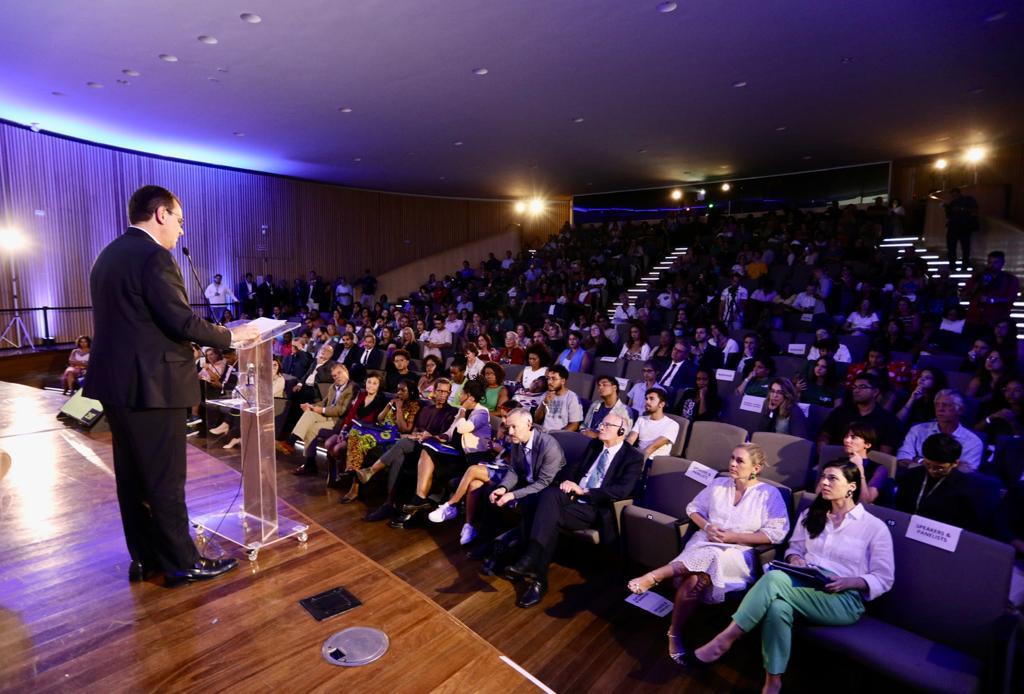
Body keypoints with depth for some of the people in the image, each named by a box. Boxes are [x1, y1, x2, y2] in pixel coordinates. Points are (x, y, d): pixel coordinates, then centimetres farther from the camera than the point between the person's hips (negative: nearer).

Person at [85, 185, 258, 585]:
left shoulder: (108, 255, 14)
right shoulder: (153, 256, -16)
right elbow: (182, 322, -20)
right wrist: (231, 335, -6)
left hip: (115, 381, 9)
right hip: (151, 385, -9)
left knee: (131, 476, 16)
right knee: (164, 480, 1)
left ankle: (144, 558, 29)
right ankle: (182, 563, 15)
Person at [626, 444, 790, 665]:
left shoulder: (769, 494, 2)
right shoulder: (719, 484, 13)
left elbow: (776, 534, -7)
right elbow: (693, 508, 18)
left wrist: (733, 537, -12)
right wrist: (706, 526, -4)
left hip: (738, 553, -3)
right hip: (704, 544, 3)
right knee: (693, 579, -30)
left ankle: (654, 576, -26)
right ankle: (674, 634, -17)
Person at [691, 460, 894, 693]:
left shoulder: (875, 527, 3)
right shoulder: (810, 515, 16)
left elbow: (883, 580, 2)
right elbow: (794, 548, 22)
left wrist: (849, 581, -15)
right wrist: (795, 558, -3)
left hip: (844, 600, -4)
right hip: (804, 587, 4)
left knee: (774, 579, -34)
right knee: (778, 606, -36)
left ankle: (725, 639, -31)